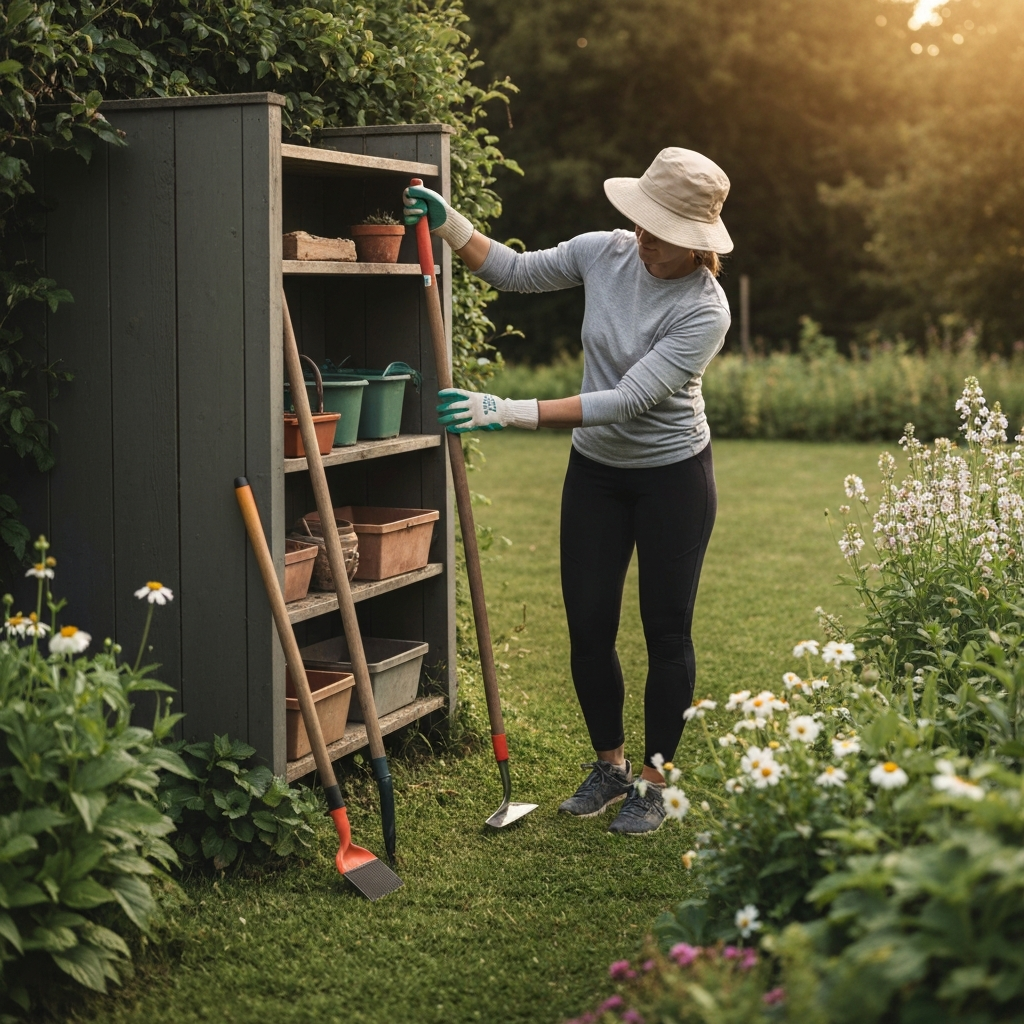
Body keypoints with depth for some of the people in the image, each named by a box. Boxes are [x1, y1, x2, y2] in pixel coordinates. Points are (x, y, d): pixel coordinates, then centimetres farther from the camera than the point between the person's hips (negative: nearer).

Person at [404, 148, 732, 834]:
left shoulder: (705, 310, -24)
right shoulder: (604, 252, -9)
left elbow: (628, 400, -30)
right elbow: (514, 272, 7)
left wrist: (508, 412, -35)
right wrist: (449, 225, -10)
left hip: (674, 474, -4)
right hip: (595, 470, 5)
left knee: (666, 631, 5)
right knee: (589, 627, 6)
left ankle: (655, 781, 21)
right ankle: (610, 766, 26)